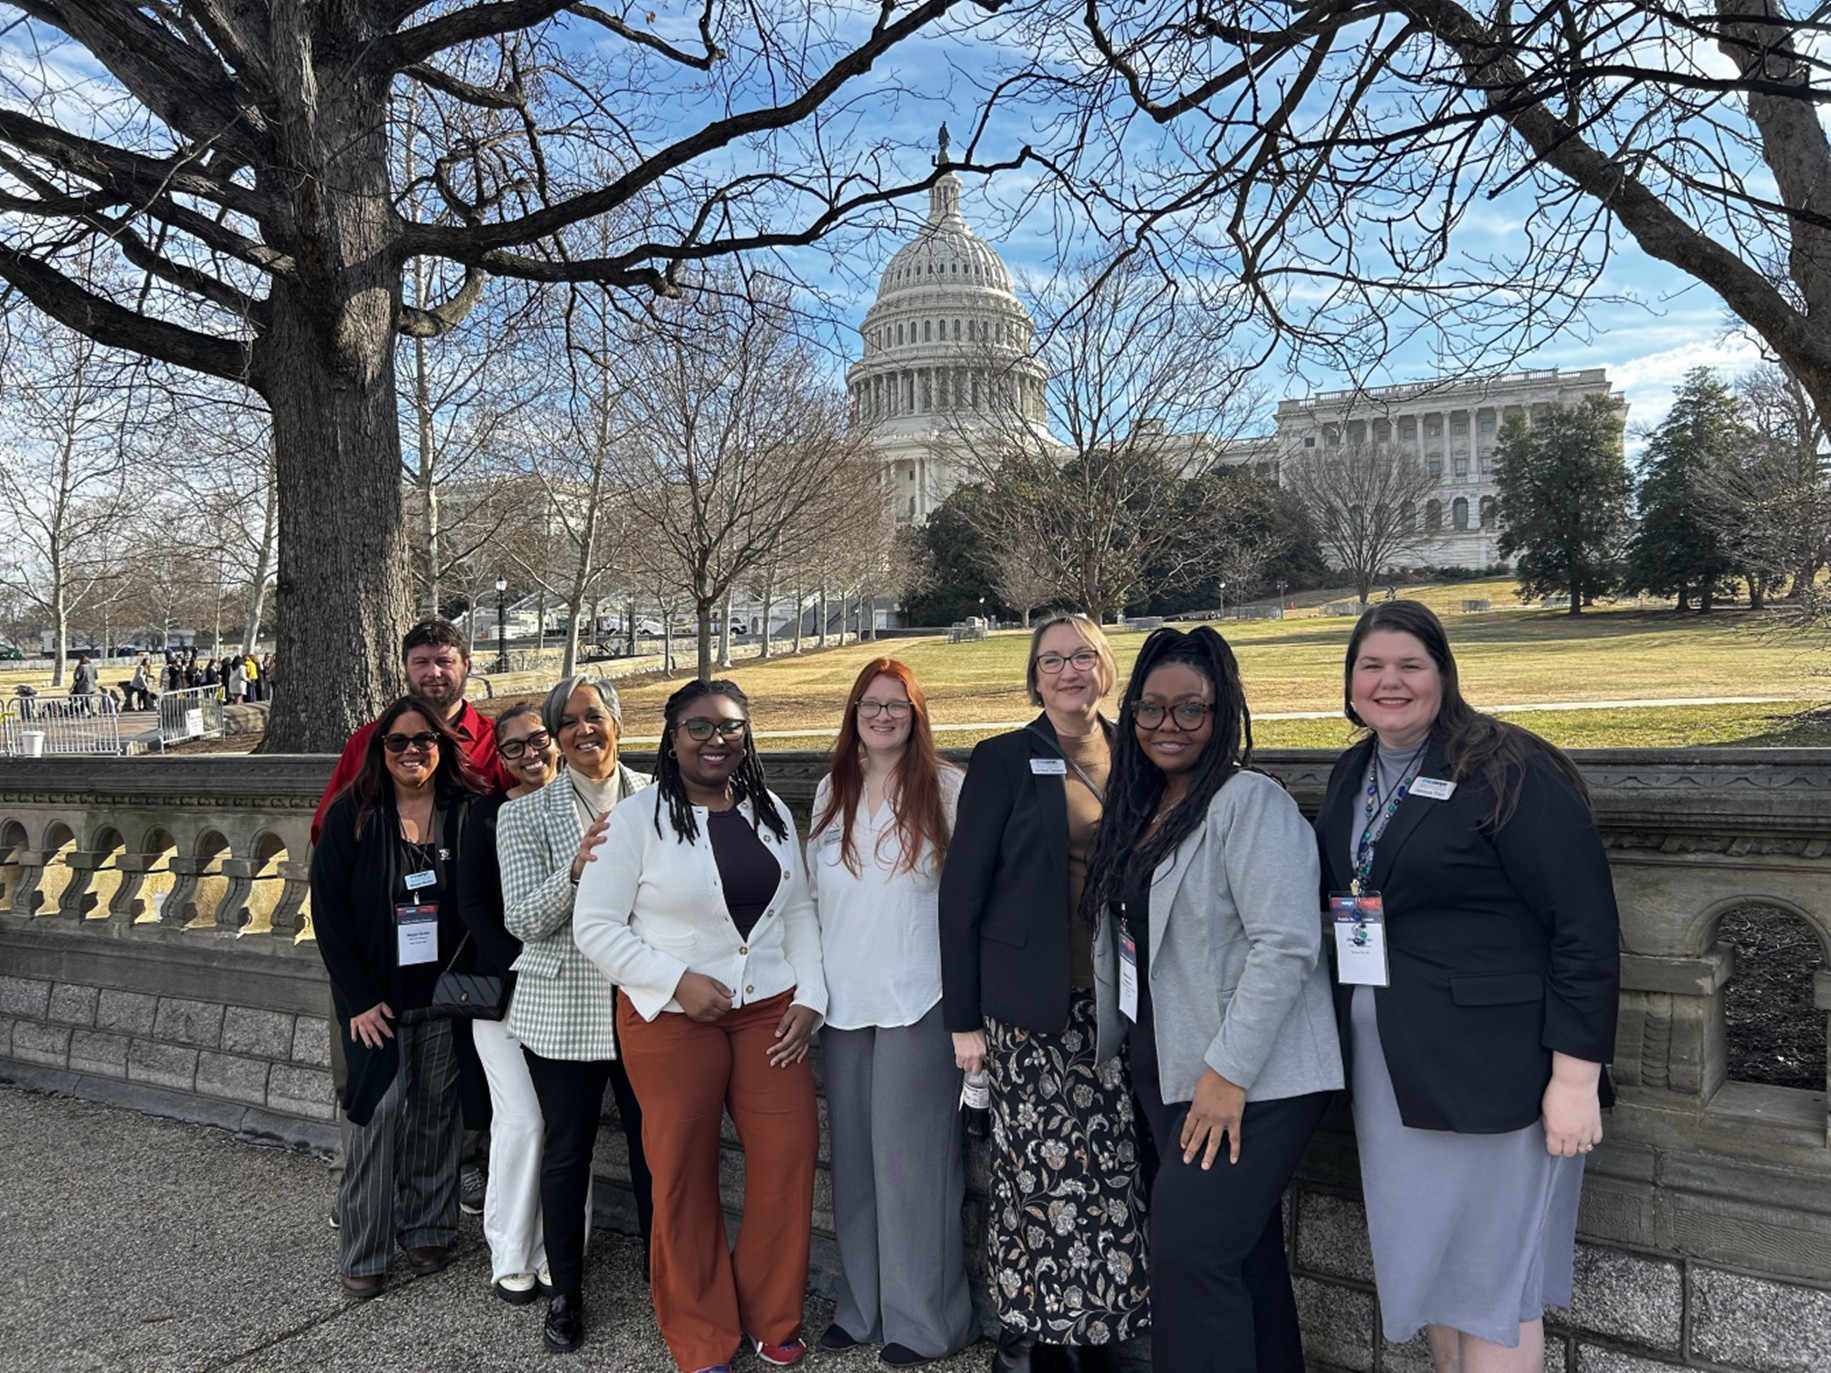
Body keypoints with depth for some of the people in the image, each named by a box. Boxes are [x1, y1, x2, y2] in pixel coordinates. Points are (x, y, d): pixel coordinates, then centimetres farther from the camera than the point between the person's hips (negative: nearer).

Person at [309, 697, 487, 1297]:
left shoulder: (467, 813, -2)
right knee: (382, 1108, -5)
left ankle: (428, 1230, 24)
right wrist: (358, 996, -9)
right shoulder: (352, 814, -4)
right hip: (376, 993, -1)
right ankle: (362, 1253, 9)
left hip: (445, 991, 1)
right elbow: (327, 907, -5)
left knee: (436, 1107, 8)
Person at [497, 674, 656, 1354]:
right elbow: (523, 920, -9)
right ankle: (565, 1292, 30)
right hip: (562, 1010, -1)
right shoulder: (525, 814, -1)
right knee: (566, 1151, 12)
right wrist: (575, 871, -25)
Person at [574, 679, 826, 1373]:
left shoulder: (772, 813, 10)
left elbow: (800, 911, 11)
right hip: (672, 1016, -3)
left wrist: (809, 997, 1)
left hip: (769, 1009, 4)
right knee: (683, 1172, 3)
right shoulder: (636, 818, -4)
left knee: (790, 1153, -1)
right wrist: (678, 980, -14)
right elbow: (595, 926, -7)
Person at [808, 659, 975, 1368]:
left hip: (918, 997, -5)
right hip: (844, 997, 5)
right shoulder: (832, 790, 11)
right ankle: (861, 1304, 27)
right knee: (852, 1151, 12)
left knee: (910, 1151, 1)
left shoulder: (947, 787, -4)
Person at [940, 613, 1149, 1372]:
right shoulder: (1004, 761, -3)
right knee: (1039, 1168, 1)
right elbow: (961, 891, -4)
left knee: (1111, 1171, 6)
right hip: (1032, 1007, -3)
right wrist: (963, 1018, -6)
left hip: (1116, 1000, 3)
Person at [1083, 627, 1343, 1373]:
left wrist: (1228, 1073, -22)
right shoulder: (1138, 811, 12)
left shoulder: (1251, 802, -14)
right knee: (1241, 1256, 16)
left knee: (1189, 1254, -8)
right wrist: (1099, 1047, 18)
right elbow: (1117, 948, 17)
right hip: (1167, 1074, 8)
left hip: (1248, 1083, -8)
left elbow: (1286, 944, -22)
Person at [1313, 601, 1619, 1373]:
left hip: (1491, 1070, -6)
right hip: (1388, 1072, 6)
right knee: (1426, 1259, 17)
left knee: (1489, 1279, 5)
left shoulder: (1508, 774, -13)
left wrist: (1576, 1078, -17)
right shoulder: (1351, 776, 8)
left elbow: (1585, 928, -15)